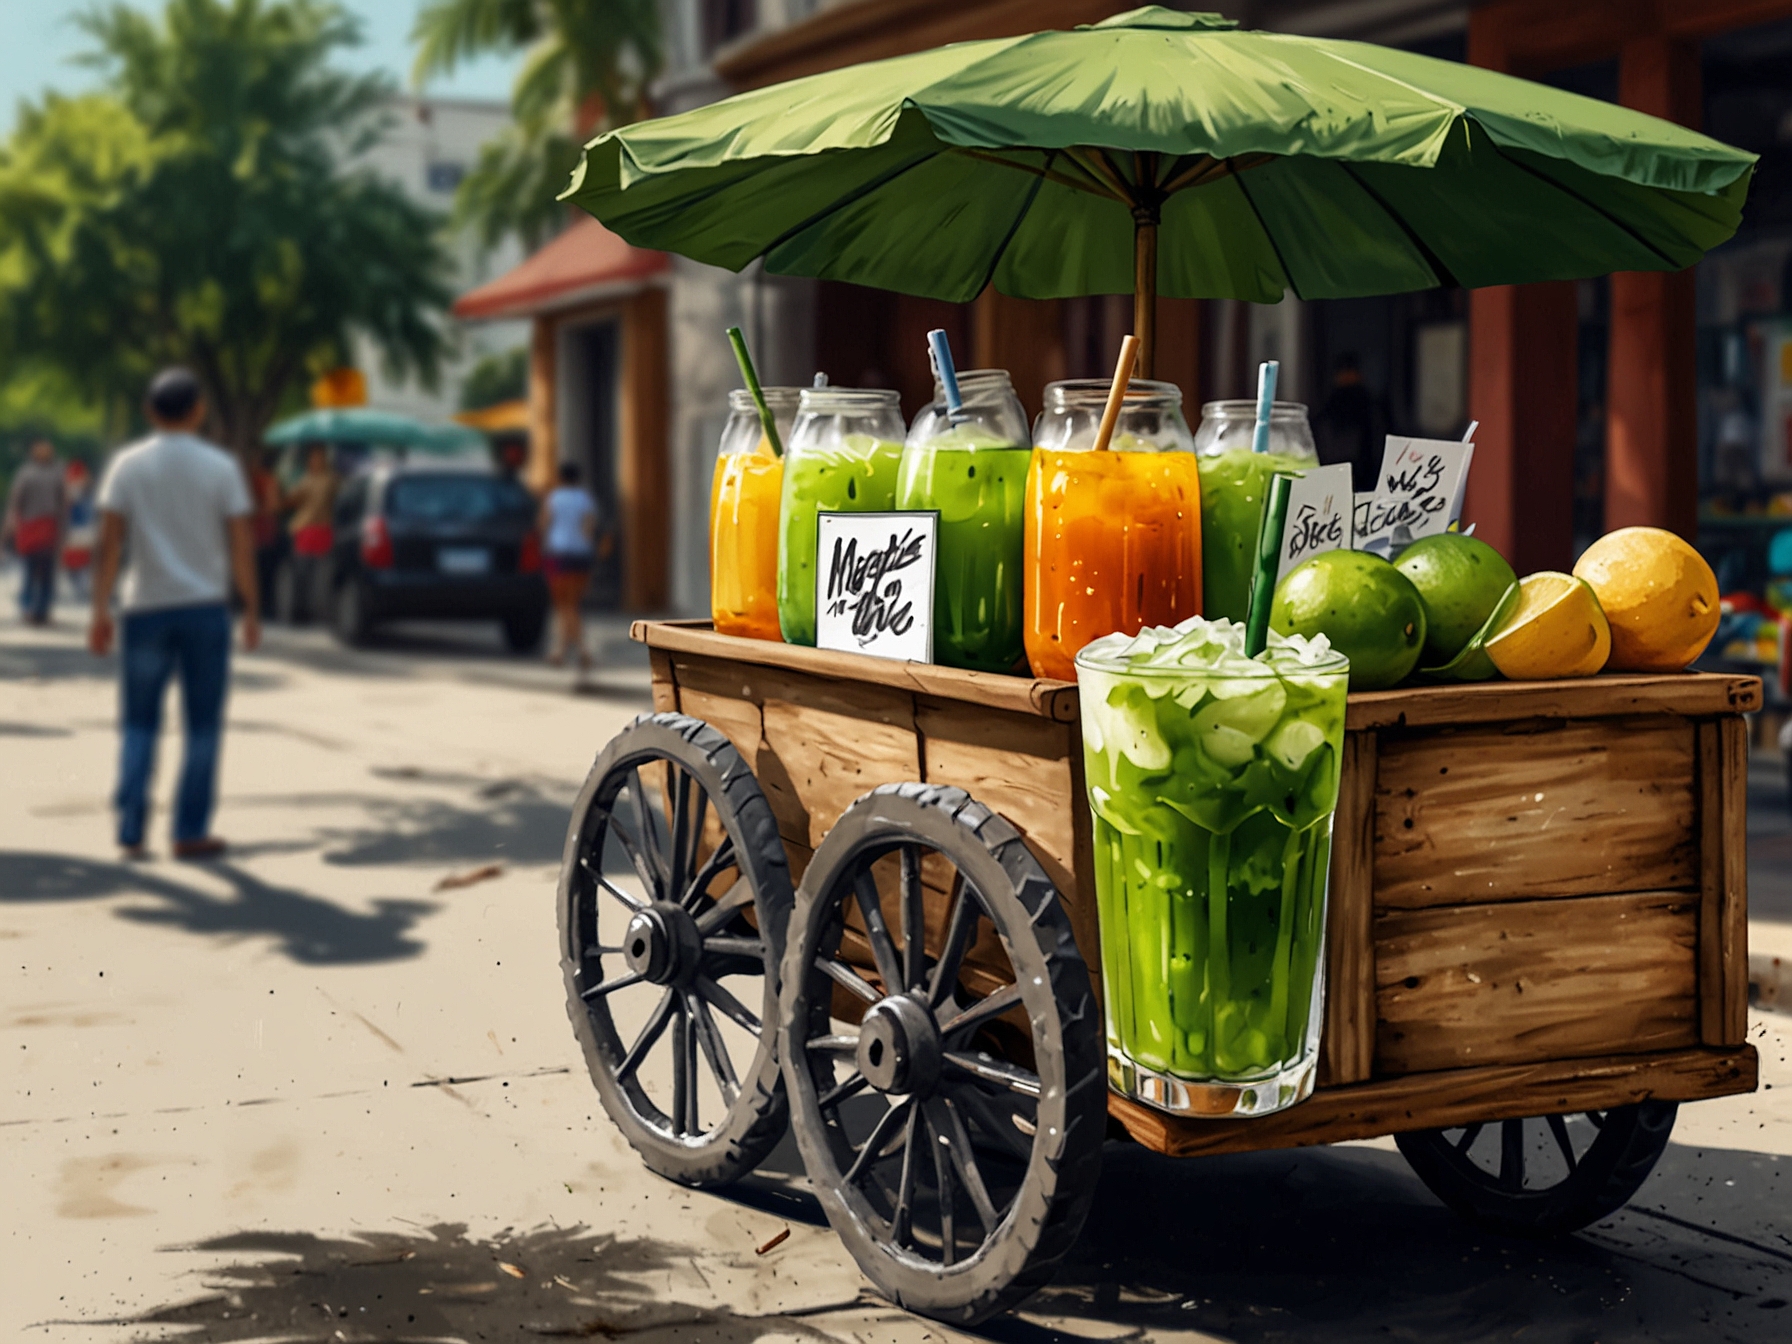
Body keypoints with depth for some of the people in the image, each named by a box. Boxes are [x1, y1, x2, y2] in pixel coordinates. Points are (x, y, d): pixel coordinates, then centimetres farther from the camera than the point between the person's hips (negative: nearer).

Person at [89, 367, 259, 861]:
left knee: (139, 724, 10)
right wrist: (251, 608, 4)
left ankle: (131, 830, 0)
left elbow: (109, 542, -4)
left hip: (147, 607, 1)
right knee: (203, 726, 8)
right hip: (205, 606, -1)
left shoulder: (127, 465, 0)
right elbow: (241, 545, -3)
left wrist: (101, 610, -1)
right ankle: (190, 832, 8)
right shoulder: (221, 467, -2)